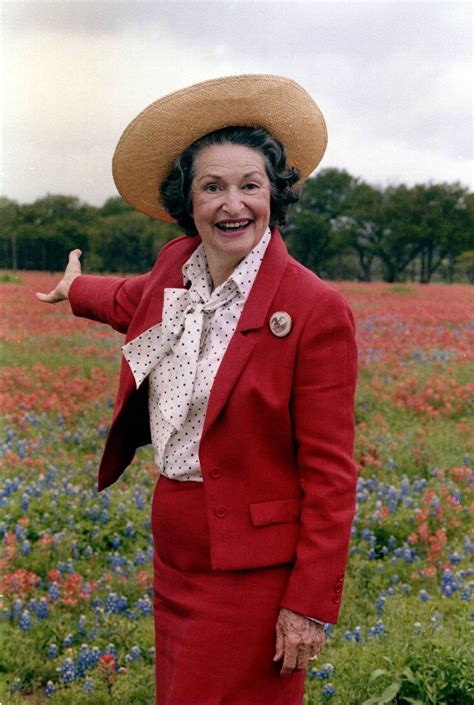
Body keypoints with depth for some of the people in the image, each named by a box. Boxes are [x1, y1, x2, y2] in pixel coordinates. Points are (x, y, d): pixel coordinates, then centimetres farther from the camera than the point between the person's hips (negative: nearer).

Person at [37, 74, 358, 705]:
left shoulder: (317, 310, -18)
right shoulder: (178, 266, 0)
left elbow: (330, 473, -15)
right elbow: (133, 301, 27)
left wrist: (312, 606, -16)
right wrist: (75, 288, 47)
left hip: (254, 566, -6)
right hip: (175, 554, 7)